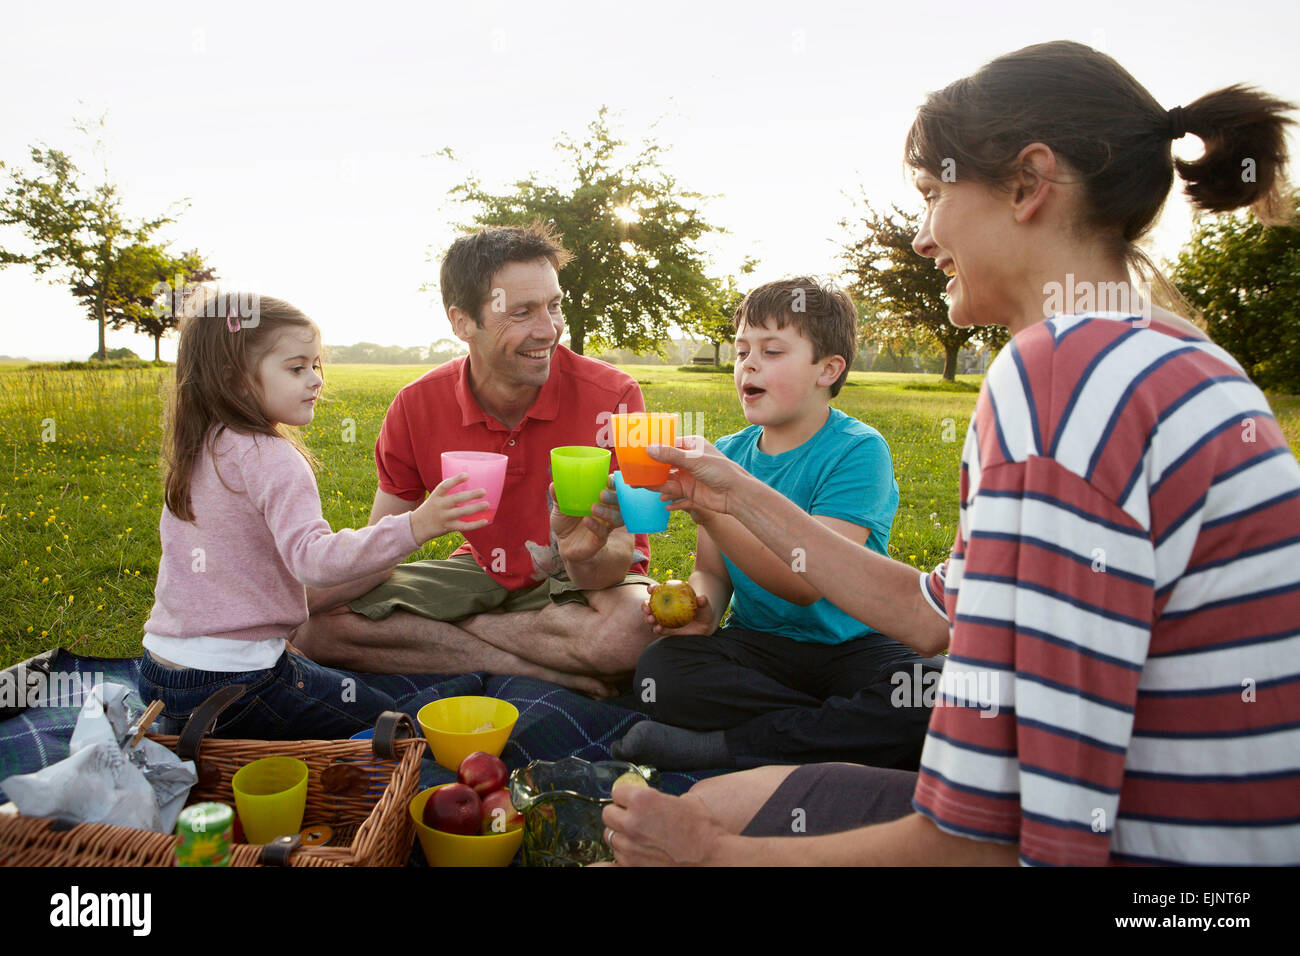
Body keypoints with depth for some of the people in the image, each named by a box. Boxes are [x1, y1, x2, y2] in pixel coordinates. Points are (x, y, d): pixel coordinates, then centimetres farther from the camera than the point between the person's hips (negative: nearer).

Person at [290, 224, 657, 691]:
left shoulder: (612, 397, -20)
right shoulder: (417, 408, -10)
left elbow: (614, 562, -21)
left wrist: (585, 555, -46)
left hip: (582, 580, -3)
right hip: (484, 573, 3)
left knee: (633, 630, -39)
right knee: (315, 628, -16)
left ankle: (427, 635, -16)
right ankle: (546, 670, -18)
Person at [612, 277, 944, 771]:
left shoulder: (858, 450, -10)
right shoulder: (728, 453, 6)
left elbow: (807, 581, -21)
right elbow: (712, 569, 11)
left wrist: (710, 506, -31)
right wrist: (701, 606, -14)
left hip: (850, 646, -3)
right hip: (758, 645, 3)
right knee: (660, 670, -25)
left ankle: (725, 746, -23)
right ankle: (843, 735, -15)